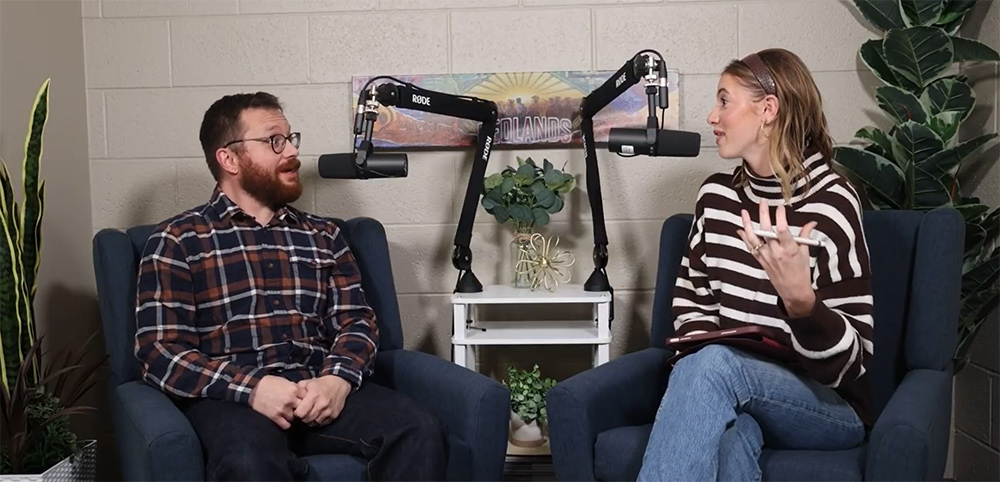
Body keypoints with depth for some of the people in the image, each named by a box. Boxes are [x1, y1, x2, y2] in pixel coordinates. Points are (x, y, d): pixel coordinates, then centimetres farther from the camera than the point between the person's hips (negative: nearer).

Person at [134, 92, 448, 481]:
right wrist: (252, 387, -18)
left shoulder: (323, 236, 20)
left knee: (422, 434, -24)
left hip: (320, 390, 4)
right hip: (230, 397, -4)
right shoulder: (177, 240, 6)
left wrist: (337, 380, -11)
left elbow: (357, 322, 12)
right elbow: (160, 350, -3)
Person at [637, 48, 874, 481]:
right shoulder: (715, 194, 6)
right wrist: (702, 360, -7)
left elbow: (853, 361, -13)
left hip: (829, 406, -3)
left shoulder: (829, 204, -11)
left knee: (713, 364, -34)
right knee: (729, 436, -34)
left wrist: (800, 299, -34)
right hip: (736, 396, 4)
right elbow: (690, 303, 16)